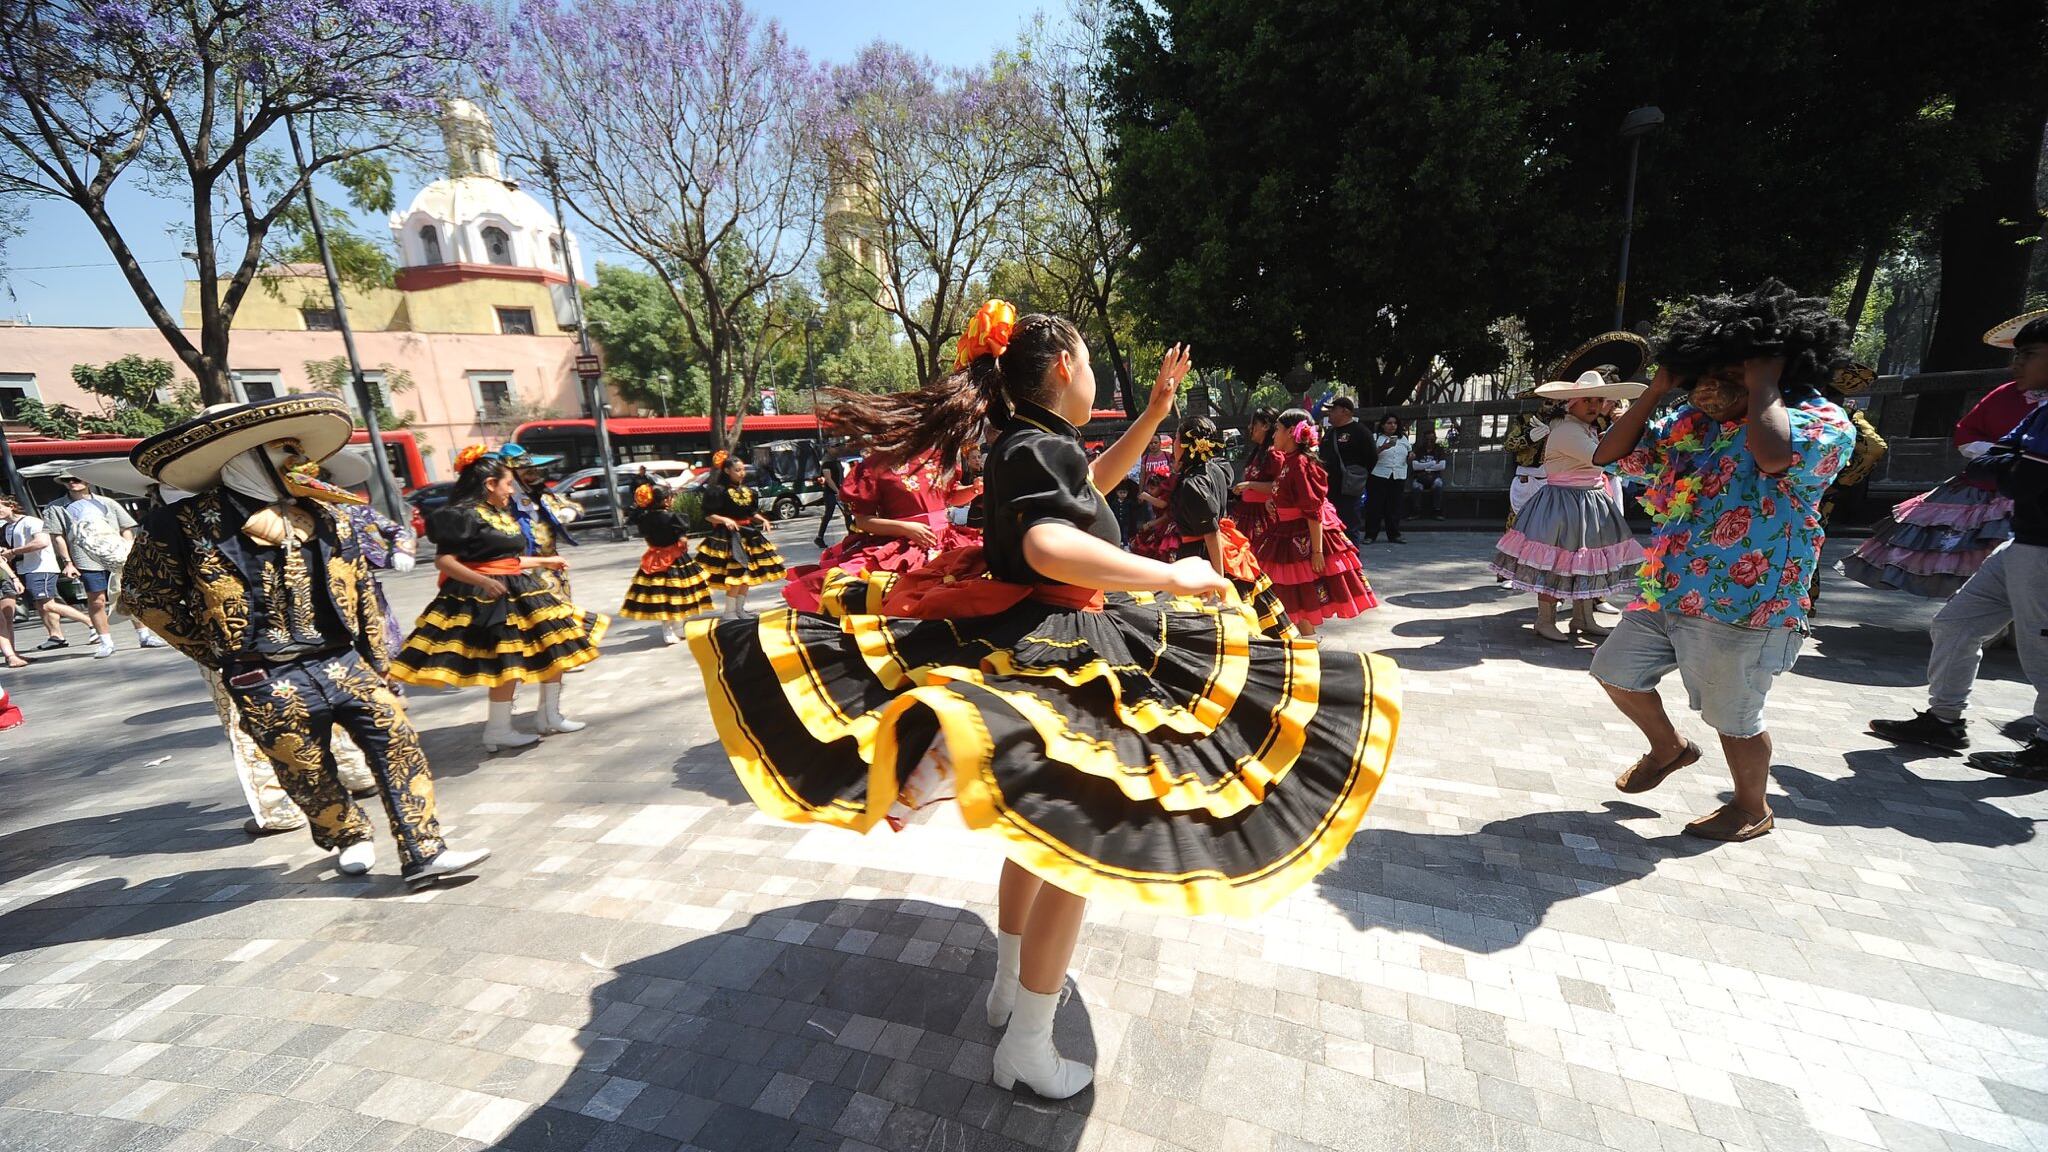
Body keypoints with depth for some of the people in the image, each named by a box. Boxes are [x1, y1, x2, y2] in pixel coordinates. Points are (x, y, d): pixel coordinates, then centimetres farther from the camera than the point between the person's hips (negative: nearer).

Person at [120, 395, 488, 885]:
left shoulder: (325, 517, 7)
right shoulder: (188, 525, -6)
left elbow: (361, 592, 12)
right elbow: (143, 593, 4)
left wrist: (377, 664, 12)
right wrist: (218, 654, 2)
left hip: (344, 664, 3)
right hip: (267, 684, -3)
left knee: (399, 747, -3)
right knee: (310, 775, 10)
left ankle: (424, 852, 3)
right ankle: (351, 838, 37)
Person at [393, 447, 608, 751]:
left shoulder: (501, 513, 14)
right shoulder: (464, 514, -12)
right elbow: (443, 560, -16)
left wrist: (546, 561, 29)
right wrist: (482, 581, -28)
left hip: (518, 591, 9)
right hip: (484, 597, -9)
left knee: (556, 647, 8)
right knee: (508, 663, -8)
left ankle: (548, 716, 19)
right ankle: (498, 731, 6)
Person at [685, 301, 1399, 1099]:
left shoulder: (1029, 444, 10)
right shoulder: (1039, 447, -19)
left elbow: (1092, 482, 28)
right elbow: (1049, 545, -39)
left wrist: (1156, 410, 23)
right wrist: (1173, 577, -32)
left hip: (1026, 654, 10)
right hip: (1049, 667, -10)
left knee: (1042, 833, 25)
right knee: (1073, 852, 4)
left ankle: (1008, 987, 44)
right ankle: (1026, 1051, 22)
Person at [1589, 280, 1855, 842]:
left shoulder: (1822, 422, -15)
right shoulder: (1688, 423, 4)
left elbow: (1774, 455, -39)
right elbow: (1610, 454, 5)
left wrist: (1764, 384, -24)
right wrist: (1657, 391, -3)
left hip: (1744, 609, -6)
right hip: (1665, 594, 7)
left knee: (1734, 719, 9)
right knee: (1615, 669, 16)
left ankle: (1752, 808, 36)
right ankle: (1669, 747, 41)